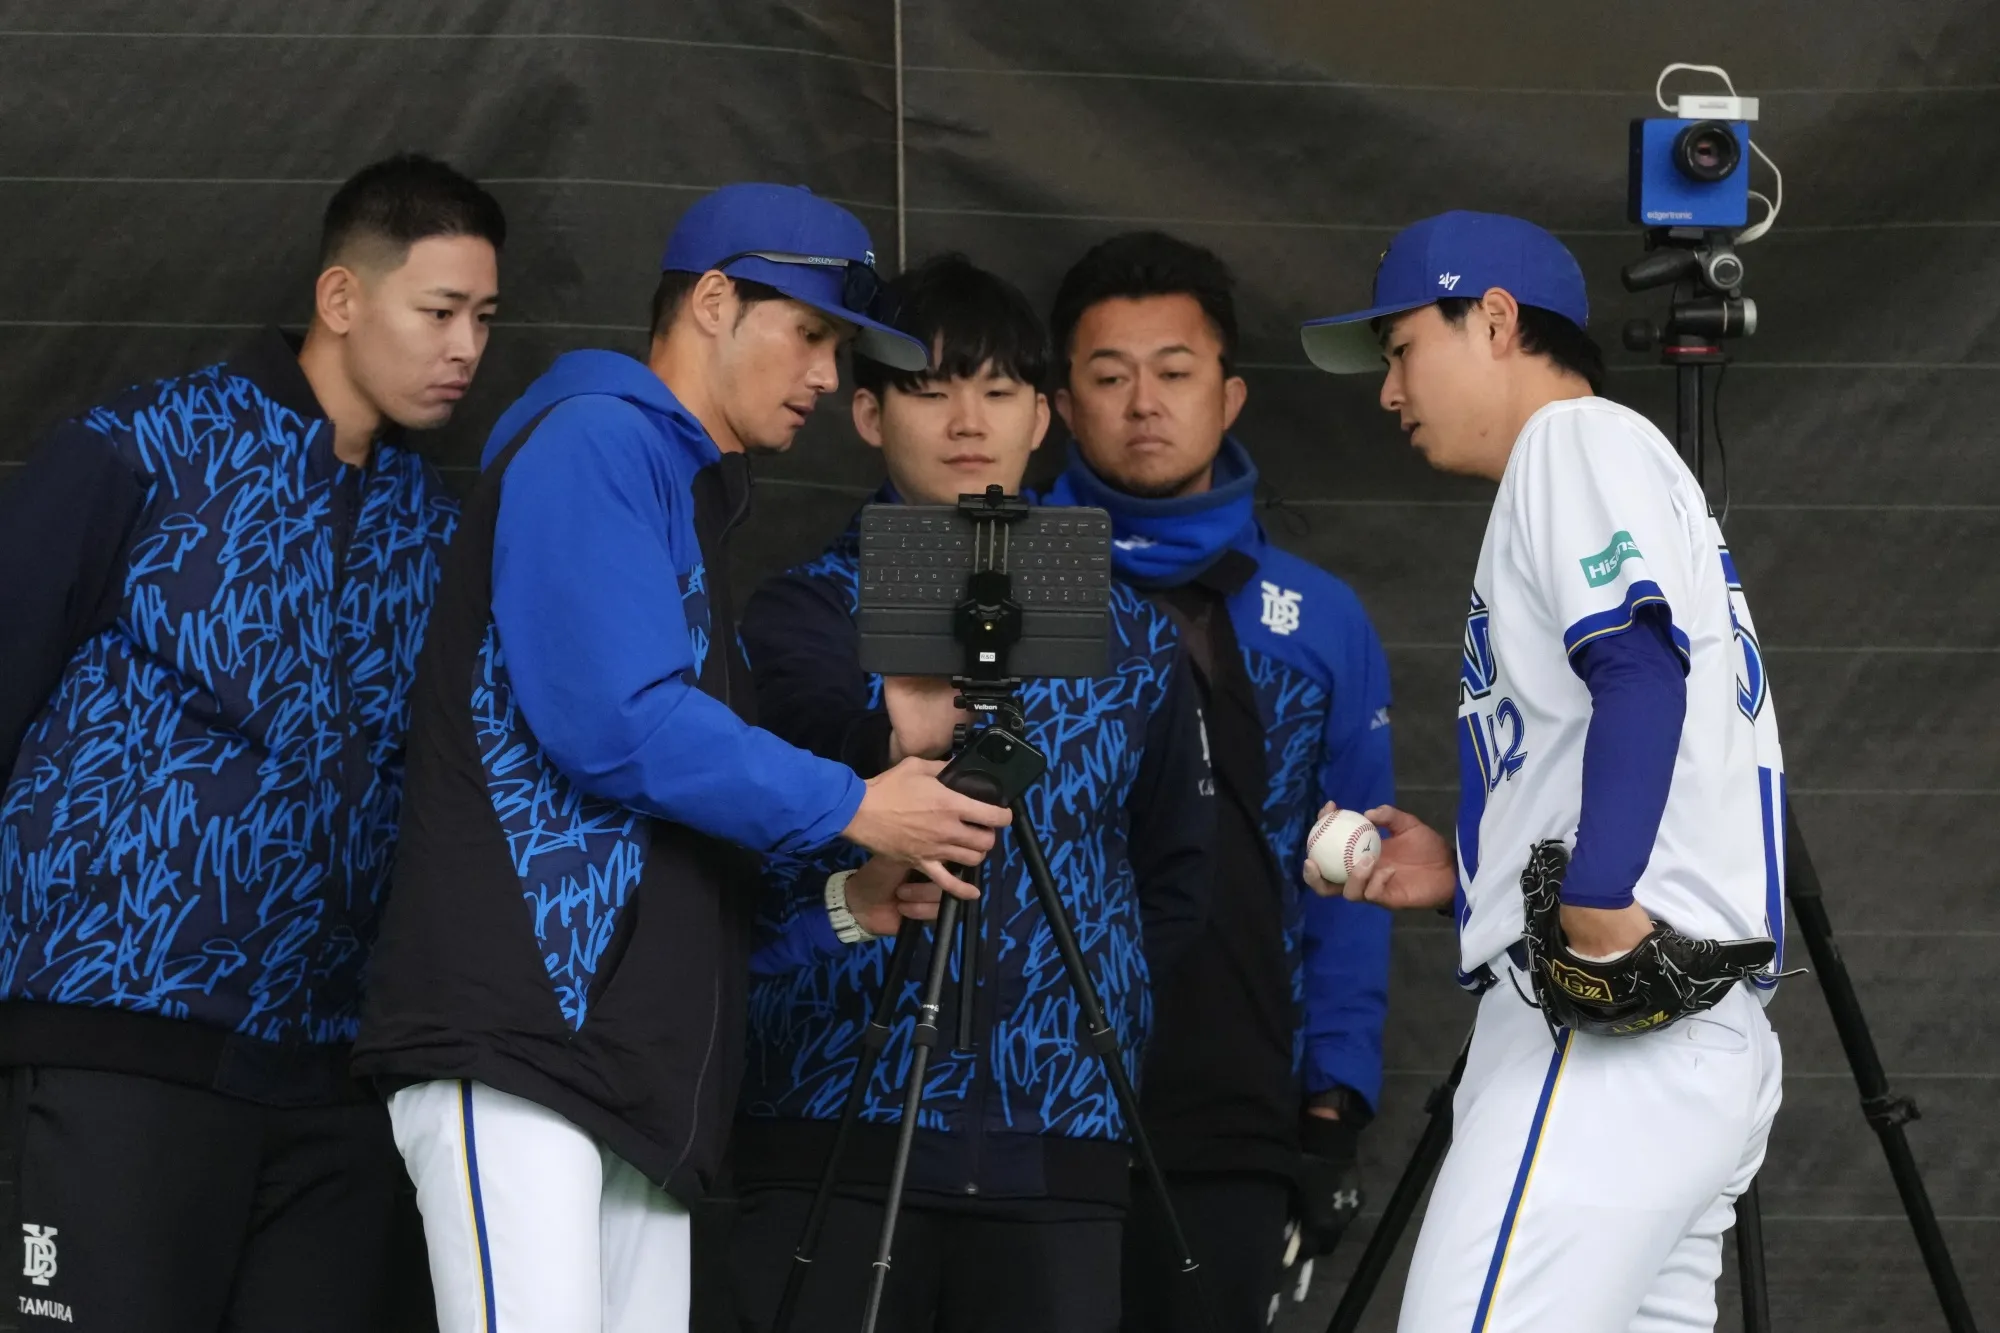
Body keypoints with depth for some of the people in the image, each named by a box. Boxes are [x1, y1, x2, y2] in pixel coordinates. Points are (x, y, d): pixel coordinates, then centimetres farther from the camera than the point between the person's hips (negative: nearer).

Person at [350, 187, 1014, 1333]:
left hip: (645, 1057, 9)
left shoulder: (691, 501, 27)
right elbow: (613, 720, -15)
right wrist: (850, 810, -8)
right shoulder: (594, 443, -2)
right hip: (520, 1016, -9)